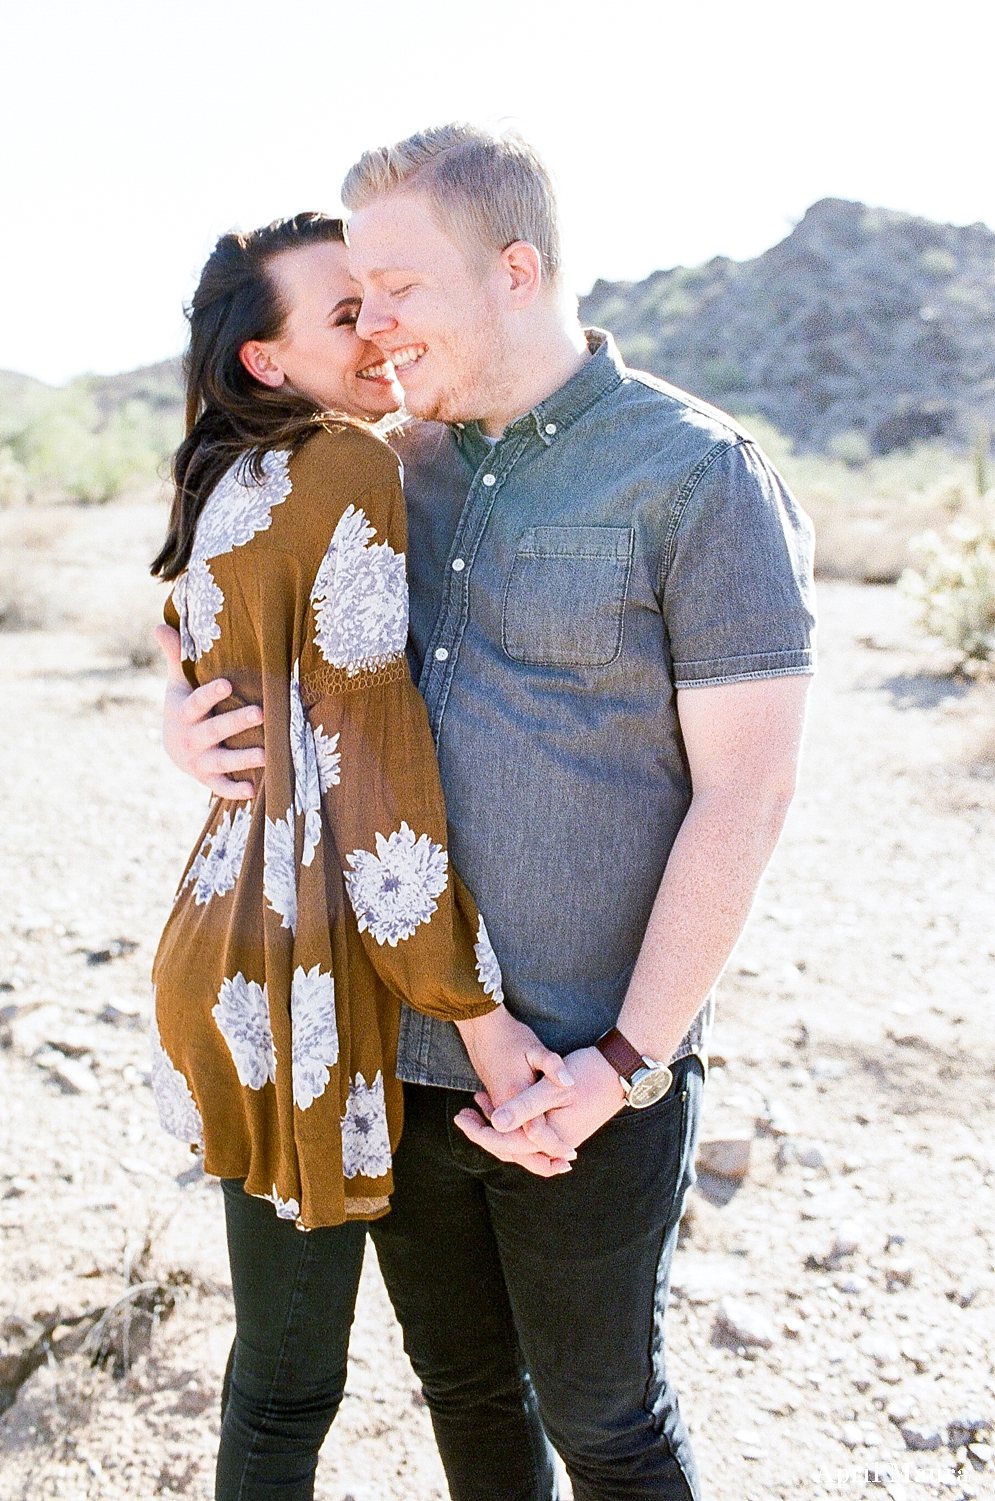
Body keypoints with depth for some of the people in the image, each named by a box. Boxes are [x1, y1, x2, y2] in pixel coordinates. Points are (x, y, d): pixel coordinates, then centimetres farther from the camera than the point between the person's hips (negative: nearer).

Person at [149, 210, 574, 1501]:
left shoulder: (226, 489, 11)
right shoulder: (349, 472, -16)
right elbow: (371, 766, -21)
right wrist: (480, 1013, -17)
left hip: (227, 944, 9)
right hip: (302, 976, -9)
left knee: (283, 1351, 25)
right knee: (288, 1381, 9)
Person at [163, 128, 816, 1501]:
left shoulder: (702, 480, -11)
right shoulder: (399, 469, 7)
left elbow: (744, 796, -15)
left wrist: (627, 1064, -17)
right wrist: (188, 713, -1)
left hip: (587, 1077, -5)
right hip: (396, 1049, 6)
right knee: (463, 1385, 22)